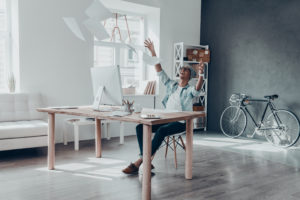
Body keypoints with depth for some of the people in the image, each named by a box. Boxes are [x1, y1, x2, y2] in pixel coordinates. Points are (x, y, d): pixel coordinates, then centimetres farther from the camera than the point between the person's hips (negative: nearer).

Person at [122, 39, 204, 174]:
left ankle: (139, 162, -33)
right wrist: (153, 52, 7)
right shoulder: (171, 85, 17)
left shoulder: (189, 90, 2)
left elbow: (198, 88, -22)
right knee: (140, 127, -17)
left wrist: (201, 74, -41)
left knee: (161, 131, -36)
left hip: (181, 122, -5)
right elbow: (159, 71, 13)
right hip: (166, 118, 6)